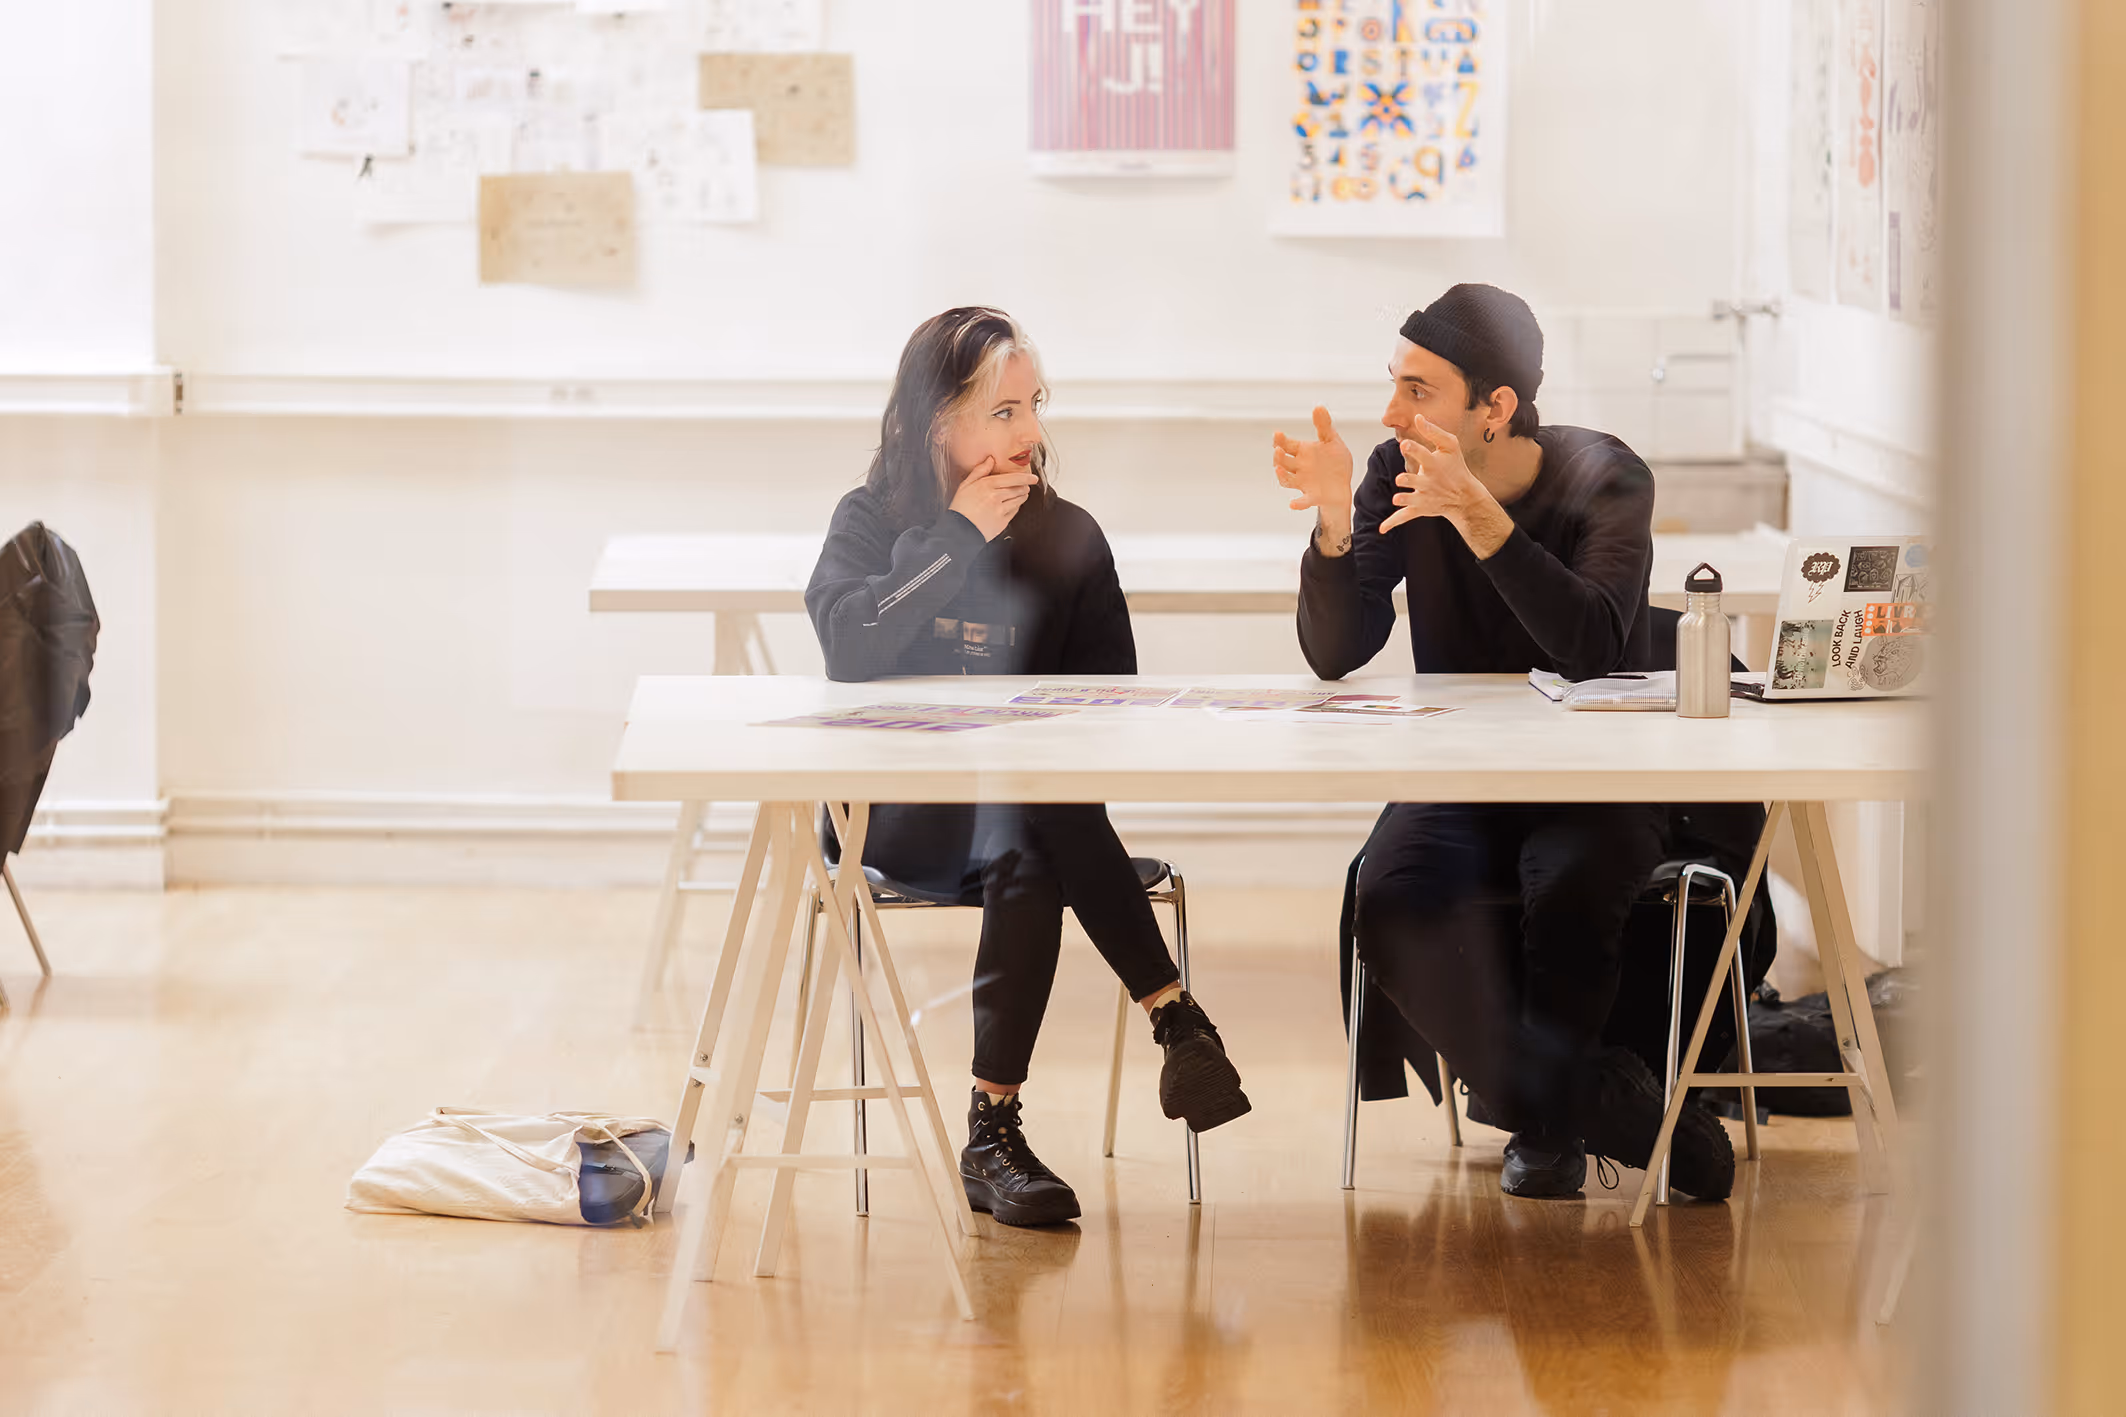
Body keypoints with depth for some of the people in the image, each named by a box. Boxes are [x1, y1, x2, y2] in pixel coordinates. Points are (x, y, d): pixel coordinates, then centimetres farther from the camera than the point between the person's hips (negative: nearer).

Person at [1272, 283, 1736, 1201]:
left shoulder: (1603, 479, -11)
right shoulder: (1400, 474, -1)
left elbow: (1595, 651, -27)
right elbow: (1335, 656, -5)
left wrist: (1481, 520, -37)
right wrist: (1334, 524, -23)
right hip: (1456, 776, 3)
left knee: (1568, 886, -36)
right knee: (1393, 900, -30)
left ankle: (1541, 1111, -6)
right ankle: (1618, 1116, -23)